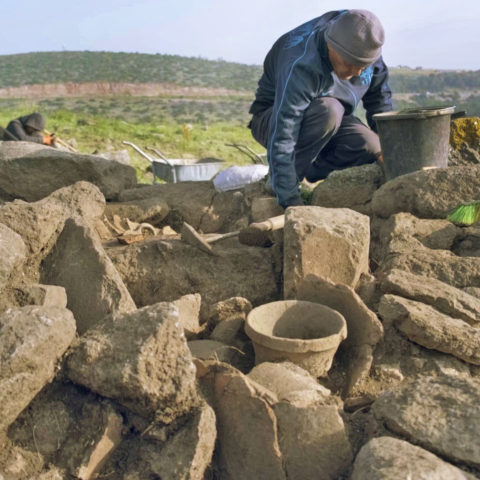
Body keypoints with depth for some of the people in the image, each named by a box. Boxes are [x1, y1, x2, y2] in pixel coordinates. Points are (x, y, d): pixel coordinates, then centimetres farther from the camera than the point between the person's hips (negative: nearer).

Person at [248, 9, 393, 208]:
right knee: (329, 111, -38)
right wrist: (291, 201, -44)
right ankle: (284, 177, -22)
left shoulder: (361, 45, -14)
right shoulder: (301, 67, -35)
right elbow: (281, 139, -41)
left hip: (328, 120, 6)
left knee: (370, 146, -24)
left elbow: (379, 95, 3)